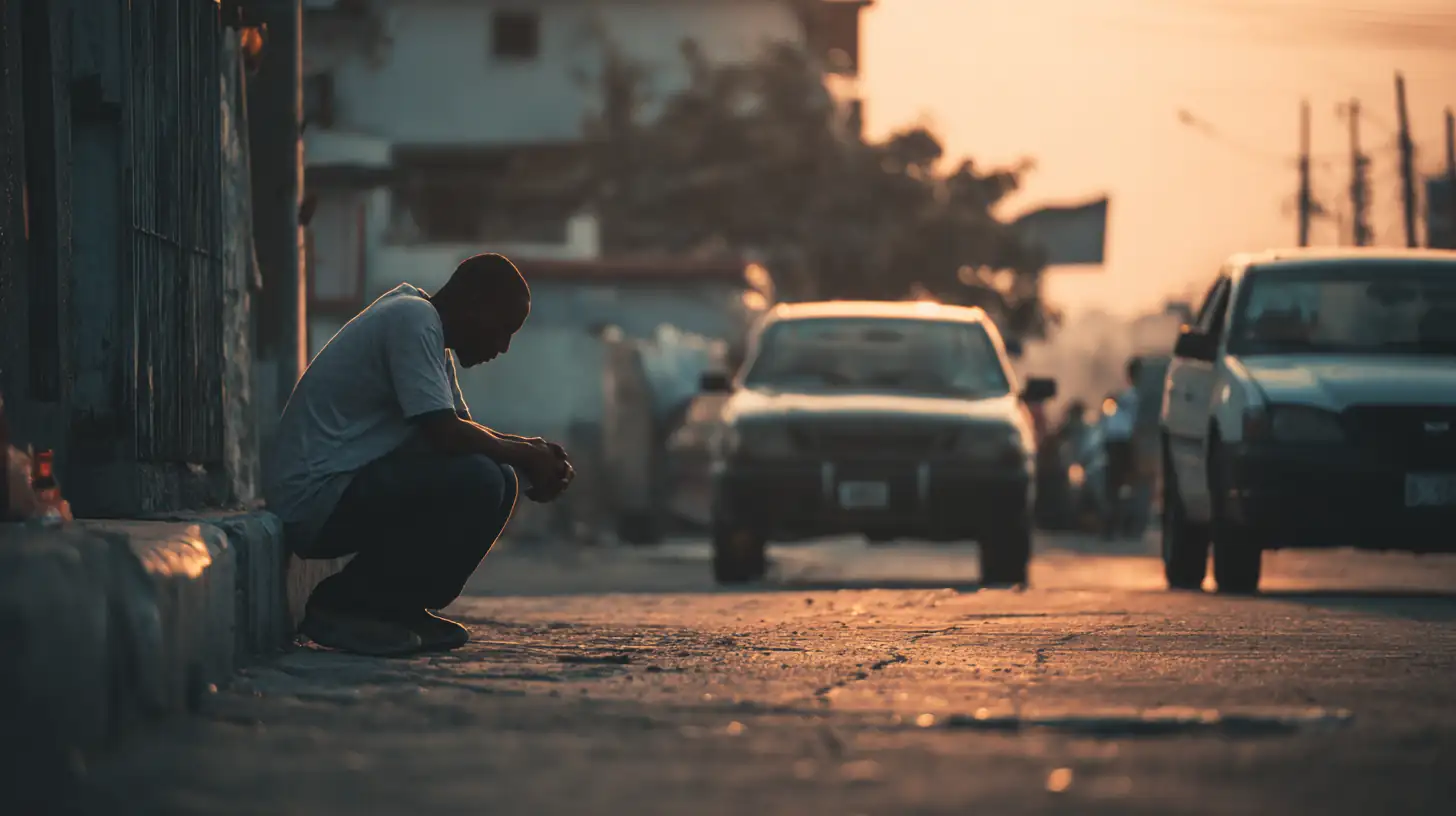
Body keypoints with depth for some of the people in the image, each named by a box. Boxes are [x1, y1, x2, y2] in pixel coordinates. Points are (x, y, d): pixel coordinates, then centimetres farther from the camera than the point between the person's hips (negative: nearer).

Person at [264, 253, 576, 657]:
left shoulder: (426, 326, 16)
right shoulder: (413, 321, -15)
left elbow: (462, 428, 21)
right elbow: (444, 434, -22)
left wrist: (534, 453, 5)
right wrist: (525, 456, -8)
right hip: (314, 500, -10)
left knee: (500, 481, 5)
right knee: (477, 482, -24)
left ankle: (398, 606, 7)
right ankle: (344, 605, -12)